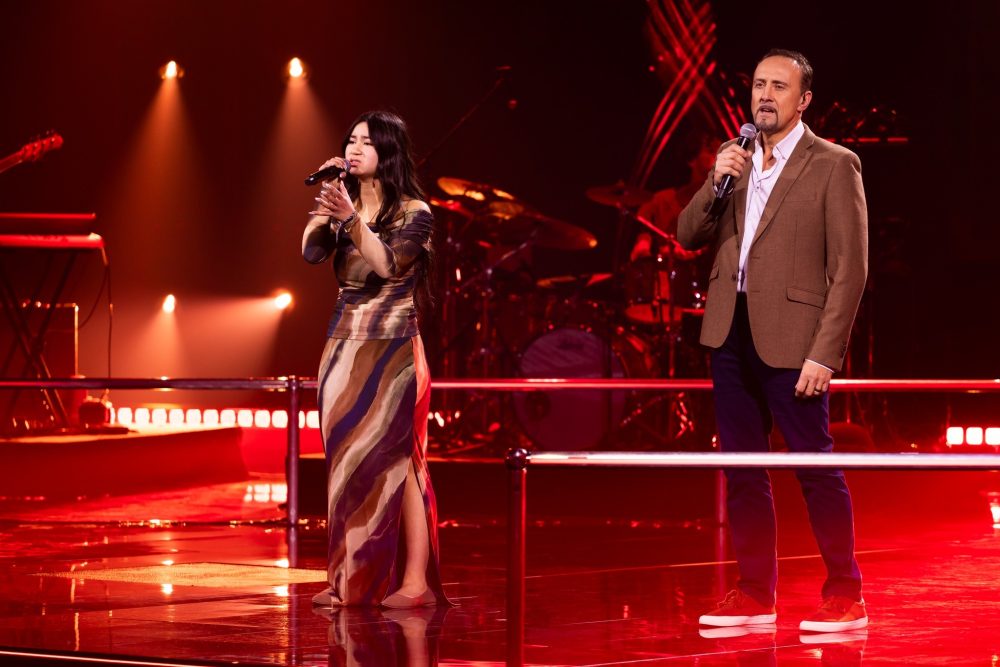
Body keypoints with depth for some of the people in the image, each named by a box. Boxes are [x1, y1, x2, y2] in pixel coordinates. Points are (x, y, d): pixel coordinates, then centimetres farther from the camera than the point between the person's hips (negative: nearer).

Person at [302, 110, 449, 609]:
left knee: (393, 460, -9)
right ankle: (351, 579, 8)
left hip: (392, 350, -6)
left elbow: (389, 264, -19)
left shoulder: (413, 212, -4)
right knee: (347, 462, 5)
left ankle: (415, 581, -9)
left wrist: (351, 219, -29)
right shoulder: (342, 205, 11)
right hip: (344, 346, 6)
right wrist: (325, 202, -10)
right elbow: (312, 252, -4)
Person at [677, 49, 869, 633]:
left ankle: (846, 596, 7)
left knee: (816, 466, -3)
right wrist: (717, 183, -7)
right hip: (731, 334, 6)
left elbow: (850, 269, -9)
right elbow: (690, 236, 12)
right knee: (743, 471, 9)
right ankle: (755, 595, 16)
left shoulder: (834, 166, -5)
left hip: (789, 338, -6)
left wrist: (824, 354, -15)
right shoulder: (733, 160, 14)